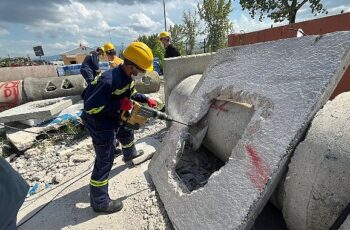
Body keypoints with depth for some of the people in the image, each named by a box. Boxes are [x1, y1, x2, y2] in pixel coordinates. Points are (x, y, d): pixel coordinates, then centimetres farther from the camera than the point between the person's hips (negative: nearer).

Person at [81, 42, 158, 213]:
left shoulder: (128, 76, -6)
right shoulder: (109, 81, -35)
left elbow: (131, 93, 13)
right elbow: (90, 106, -31)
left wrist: (146, 99, 1)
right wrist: (120, 104, -30)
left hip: (114, 117, 9)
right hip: (99, 122, -9)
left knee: (127, 133, 31)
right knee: (105, 160, -4)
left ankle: (130, 154, 64)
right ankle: (99, 202, 12)